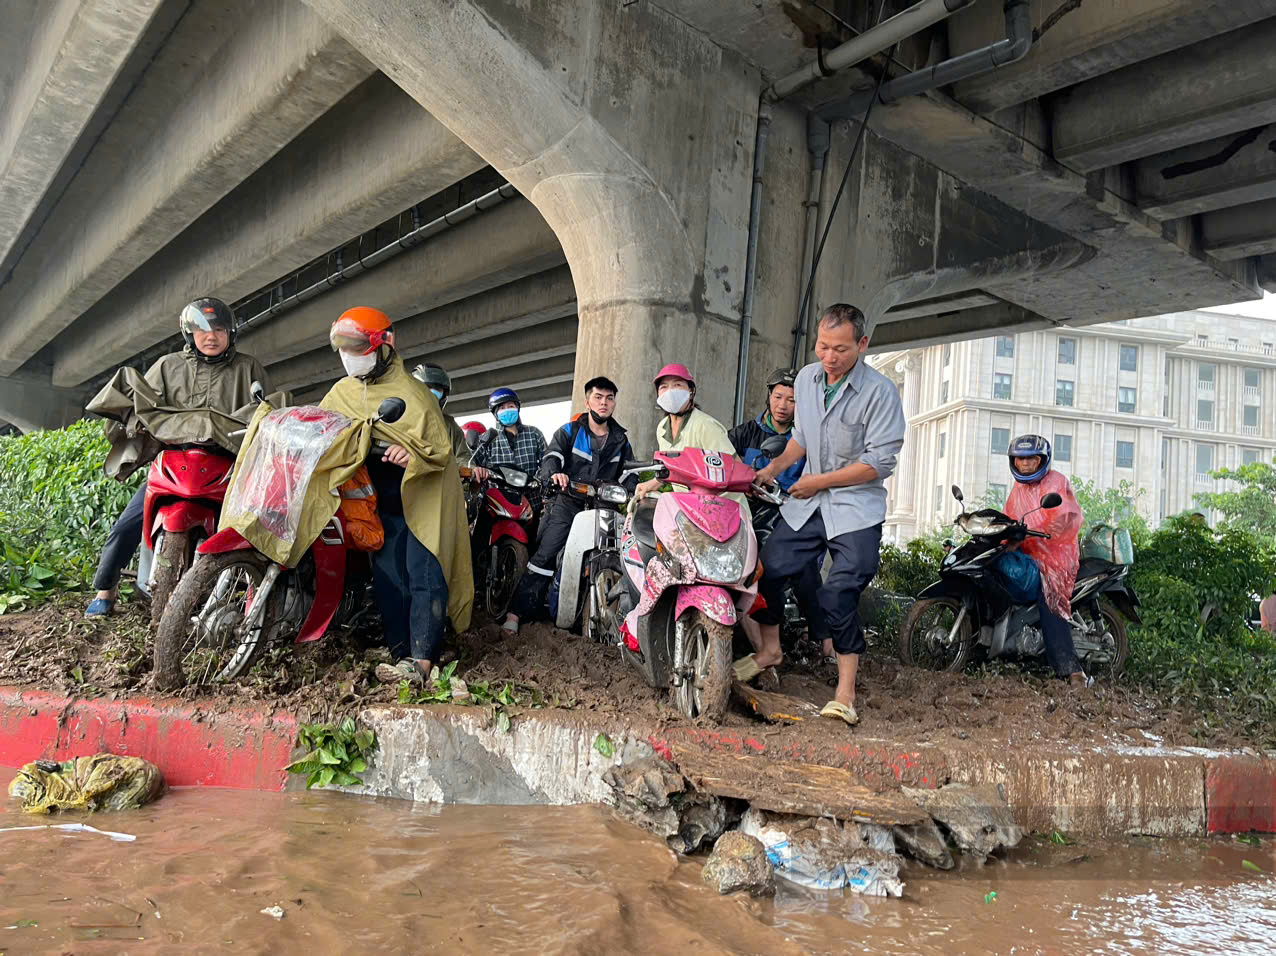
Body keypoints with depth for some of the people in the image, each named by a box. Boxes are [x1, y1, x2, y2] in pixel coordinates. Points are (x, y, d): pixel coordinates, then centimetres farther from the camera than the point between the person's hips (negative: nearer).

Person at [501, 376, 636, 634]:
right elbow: (550, 458, -10)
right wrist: (555, 473, -34)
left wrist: (630, 488, -8)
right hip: (567, 504, -3)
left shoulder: (620, 439, 15)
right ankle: (516, 611, -13)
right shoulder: (569, 431, 4)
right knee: (544, 556, -12)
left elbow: (630, 471, 16)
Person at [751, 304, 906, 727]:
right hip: (807, 504, 6)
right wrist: (771, 470, 8)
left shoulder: (879, 391, -14)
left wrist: (818, 481, -14)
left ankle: (845, 693, -2)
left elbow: (880, 462, -16)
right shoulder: (806, 378, 5)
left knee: (838, 596, -14)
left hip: (856, 507, -6)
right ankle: (769, 647, 30)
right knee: (767, 568, 4)